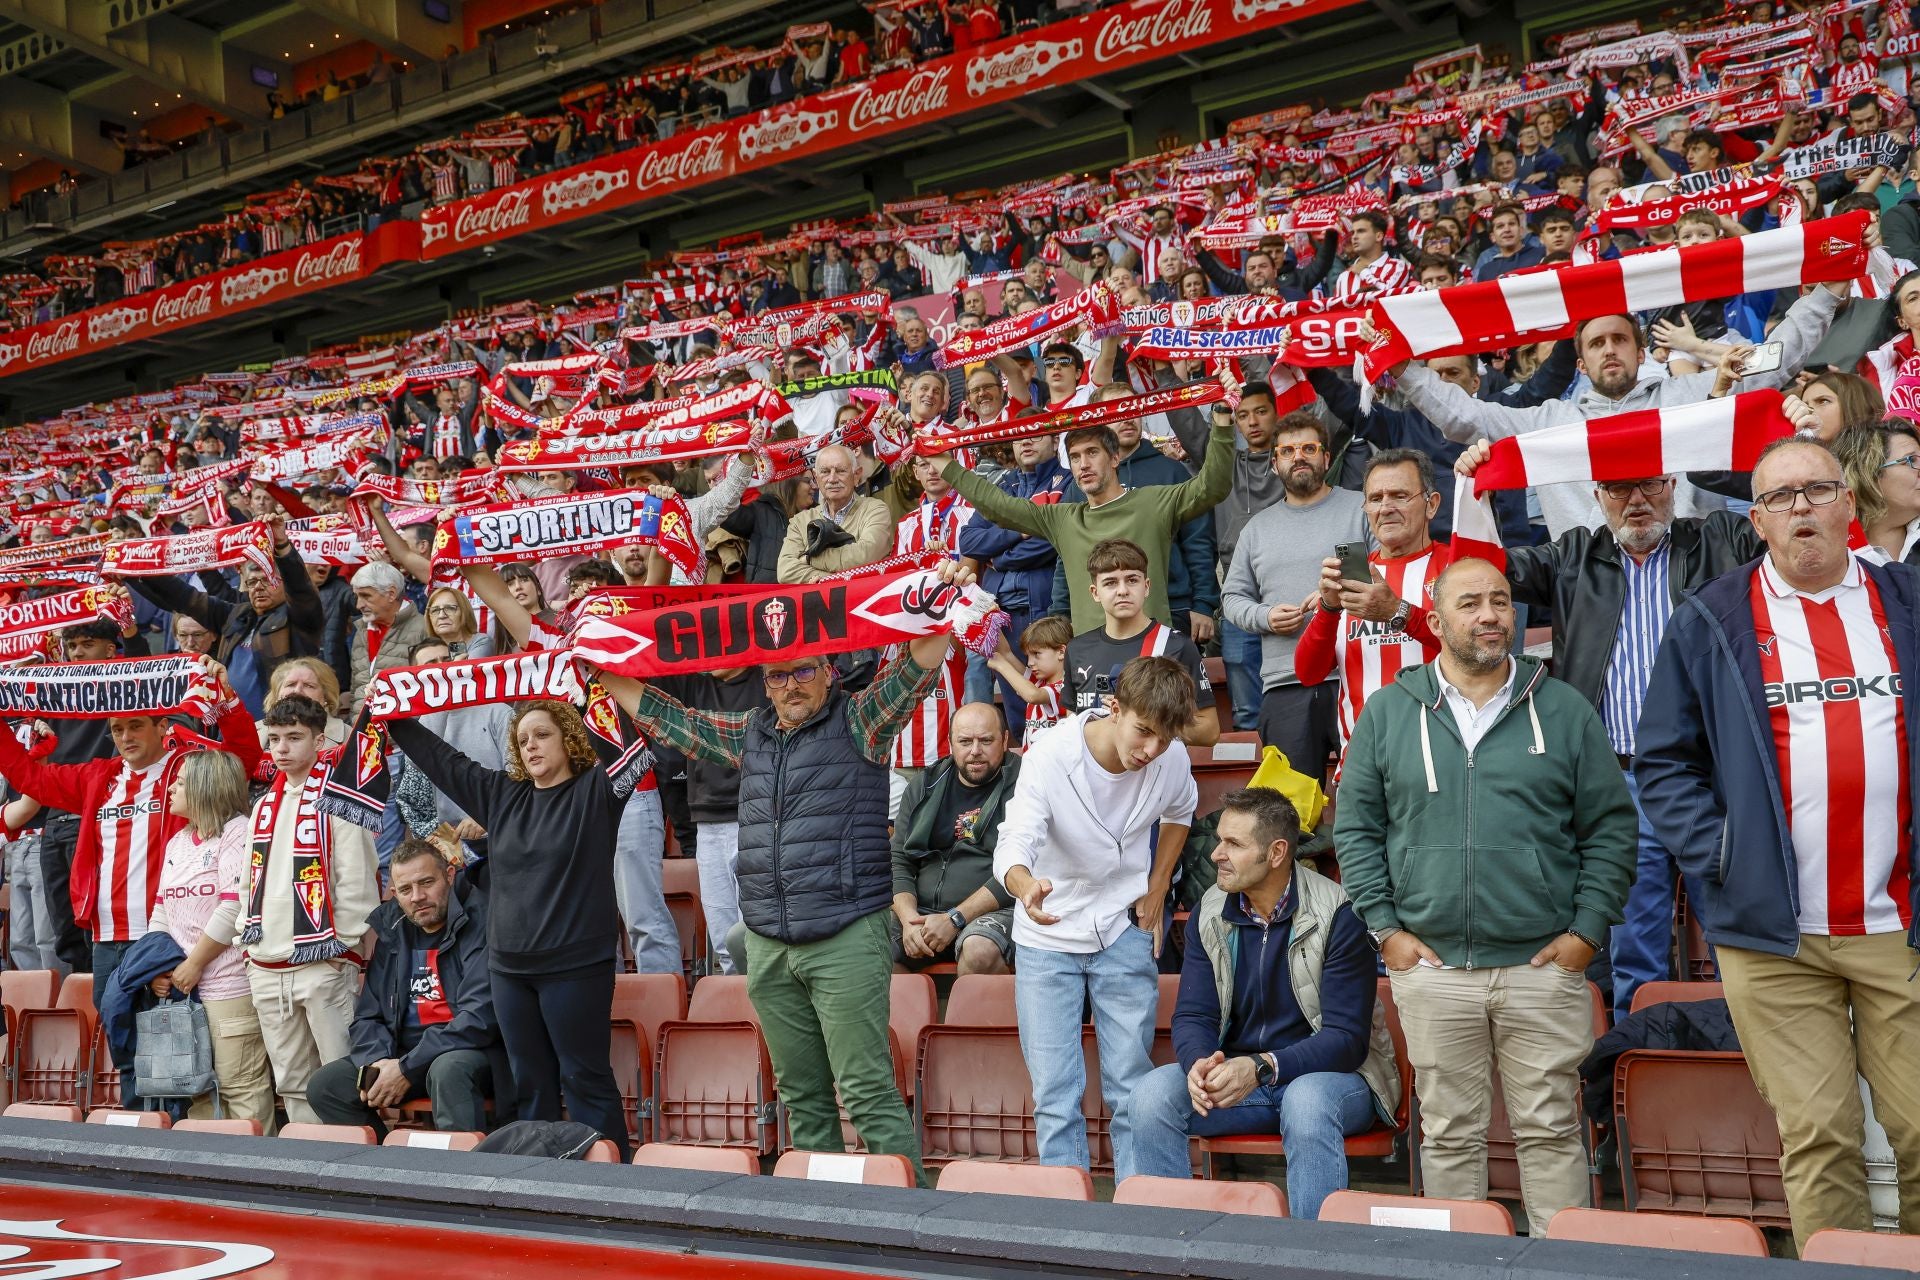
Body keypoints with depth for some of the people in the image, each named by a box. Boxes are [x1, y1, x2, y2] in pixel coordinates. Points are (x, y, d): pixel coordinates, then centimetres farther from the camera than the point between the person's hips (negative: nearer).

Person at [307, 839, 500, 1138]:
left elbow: (481, 1016, -20)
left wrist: (407, 1069, -19)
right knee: (324, 1086, -9)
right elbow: (367, 1015, 16)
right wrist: (375, 1062, -7)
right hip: (404, 1052, 7)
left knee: (448, 1068, -38)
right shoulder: (392, 931, 10)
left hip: (473, 1051, -7)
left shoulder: (480, 922, -12)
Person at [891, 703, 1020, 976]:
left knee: (979, 950, -37)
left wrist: (955, 919, -16)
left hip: (994, 911, -4)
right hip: (921, 911, 4)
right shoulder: (923, 787, 15)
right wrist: (908, 918, -8)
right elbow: (898, 861, 12)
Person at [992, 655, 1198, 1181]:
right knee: (1054, 1094, 0)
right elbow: (1013, 846, -33)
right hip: (1048, 938, -2)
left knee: (1131, 1088, 2)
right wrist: (1027, 887, -56)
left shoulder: (1172, 759, -12)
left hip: (1124, 932, 2)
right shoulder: (1050, 756, -23)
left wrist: (1157, 890, 5)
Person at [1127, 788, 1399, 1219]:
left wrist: (1261, 1067, -32)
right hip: (1234, 1072, 4)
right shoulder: (1209, 914, 0)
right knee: (1153, 1095, -23)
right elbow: (1193, 1016, -1)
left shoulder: (1338, 916, -15)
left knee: (1307, 1102, -39)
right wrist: (1199, 1063, -26)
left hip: (1329, 1075, -4)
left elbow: (1347, 1038, -18)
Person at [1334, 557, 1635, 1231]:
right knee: (1450, 1134, 9)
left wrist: (1588, 930, -2)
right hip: (1430, 965, 1)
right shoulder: (1387, 711, 5)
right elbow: (1355, 826, 7)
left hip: (1545, 966, 0)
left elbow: (1611, 827, 6)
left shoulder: (1565, 709, 5)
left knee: (1551, 1131, 5)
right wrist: (1385, 927, -1)